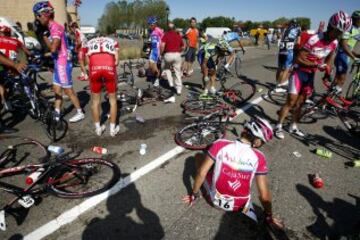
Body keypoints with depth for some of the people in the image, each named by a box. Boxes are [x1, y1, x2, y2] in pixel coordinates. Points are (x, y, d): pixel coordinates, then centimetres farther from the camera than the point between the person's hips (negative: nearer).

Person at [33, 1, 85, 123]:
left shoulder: (55, 27, -17)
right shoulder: (51, 28, 12)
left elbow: (53, 48, -24)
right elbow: (53, 50, 15)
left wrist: (44, 35, -13)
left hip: (63, 62, -10)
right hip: (58, 62, 10)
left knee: (68, 90, -1)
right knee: (56, 88, 13)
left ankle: (80, 113, 12)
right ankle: (56, 114, 21)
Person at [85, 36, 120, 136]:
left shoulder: (90, 43, 34)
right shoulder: (113, 42, 31)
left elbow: (88, 61, 20)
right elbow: (116, 61, 15)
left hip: (94, 68, 1)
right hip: (109, 68, -1)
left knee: (95, 100, 19)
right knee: (113, 100, 17)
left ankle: (98, 128, 29)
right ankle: (113, 128, 23)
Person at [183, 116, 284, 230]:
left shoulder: (220, 145, -21)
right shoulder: (259, 158, -17)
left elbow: (201, 172, -15)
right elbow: (264, 195, -11)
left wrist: (194, 194, 1)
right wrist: (269, 216, 7)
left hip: (215, 199, -2)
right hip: (239, 206, 3)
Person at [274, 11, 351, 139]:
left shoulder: (335, 43, -3)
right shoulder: (313, 39, -25)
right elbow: (299, 59, -24)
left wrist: (328, 72, 0)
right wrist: (317, 64, -30)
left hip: (311, 74, 6)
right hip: (299, 72, -6)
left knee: (300, 103, 12)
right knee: (291, 102, -7)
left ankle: (293, 127, 25)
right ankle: (278, 126, 7)